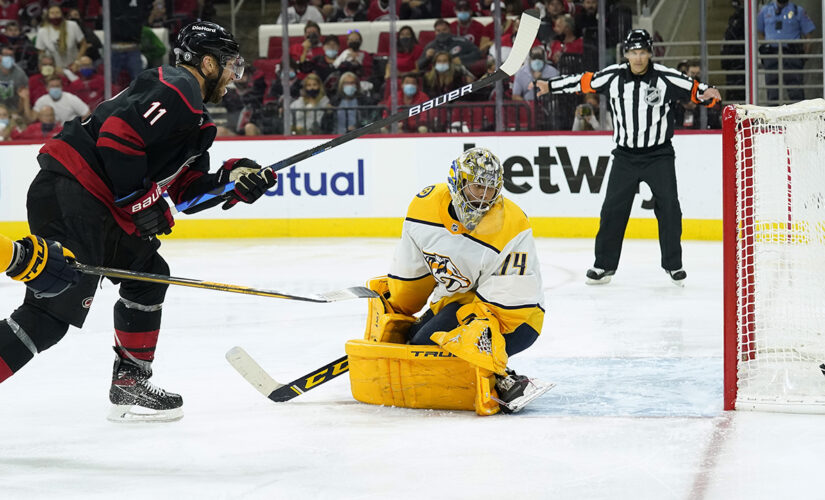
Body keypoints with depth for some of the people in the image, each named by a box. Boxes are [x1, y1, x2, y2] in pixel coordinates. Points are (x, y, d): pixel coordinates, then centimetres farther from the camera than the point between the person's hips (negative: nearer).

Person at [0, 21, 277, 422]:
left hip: (97, 206, 11)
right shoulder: (177, 90, -7)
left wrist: (235, 178, 7)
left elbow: (189, 189, 23)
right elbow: (117, 134, -20)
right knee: (54, 310, -16)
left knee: (148, 274, 21)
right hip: (69, 195, -11)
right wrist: (140, 200, -13)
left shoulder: (193, 117, 26)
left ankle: (130, 387, 25)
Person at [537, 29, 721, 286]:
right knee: (613, 209, 2)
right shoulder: (612, 76, -4)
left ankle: (673, 264, 7)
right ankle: (605, 264, 14)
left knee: (668, 206, -6)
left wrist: (708, 94, -30)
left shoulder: (666, 77, -11)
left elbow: (694, 89, -9)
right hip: (625, 155, 2)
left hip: (659, 155, -2)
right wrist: (550, 85, 10)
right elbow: (583, 82, 8)